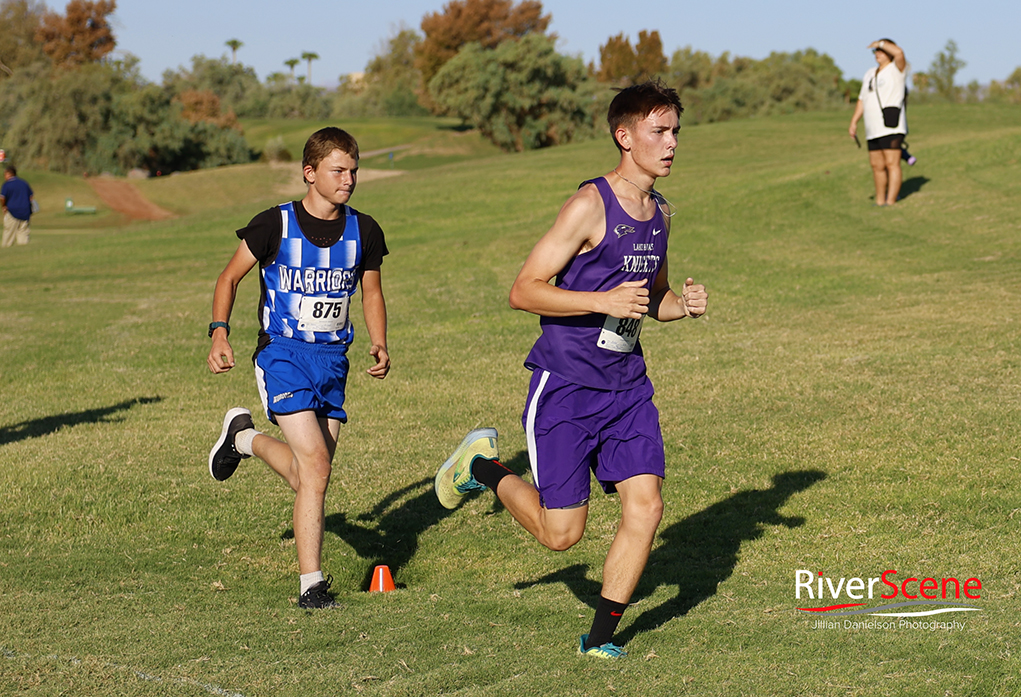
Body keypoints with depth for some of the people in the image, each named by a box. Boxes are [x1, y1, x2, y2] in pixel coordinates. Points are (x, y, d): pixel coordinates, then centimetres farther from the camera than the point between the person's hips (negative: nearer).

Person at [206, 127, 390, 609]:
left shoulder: (363, 232, 2)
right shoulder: (275, 225, -10)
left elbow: (372, 293, 16)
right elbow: (230, 277, 2)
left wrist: (379, 344, -1)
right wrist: (219, 333, -13)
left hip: (333, 359, 5)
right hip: (283, 355, -5)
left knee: (308, 472, 10)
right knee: (315, 465, -19)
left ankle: (244, 437, 38)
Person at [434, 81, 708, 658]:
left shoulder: (661, 212, 9)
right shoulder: (590, 206, -15)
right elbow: (524, 291, -16)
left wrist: (684, 304, 1)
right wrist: (605, 301, -25)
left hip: (627, 386, 6)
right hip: (565, 385, -6)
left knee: (646, 509, -6)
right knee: (561, 533, -1)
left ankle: (600, 637, 9)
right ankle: (484, 467, 27)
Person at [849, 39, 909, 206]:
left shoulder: (896, 70, -3)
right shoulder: (870, 74, 18)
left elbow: (899, 52, -25)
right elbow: (862, 100, 21)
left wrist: (881, 43, -10)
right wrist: (853, 122, 13)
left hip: (891, 128, -8)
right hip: (874, 130, 8)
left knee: (892, 164, -10)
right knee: (877, 166, 12)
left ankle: (890, 202, -12)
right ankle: (879, 201, 22)